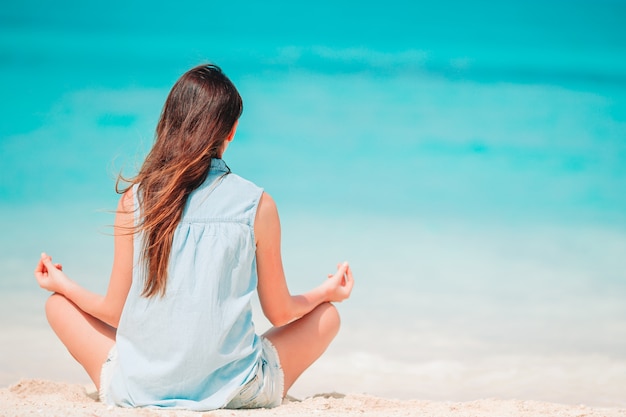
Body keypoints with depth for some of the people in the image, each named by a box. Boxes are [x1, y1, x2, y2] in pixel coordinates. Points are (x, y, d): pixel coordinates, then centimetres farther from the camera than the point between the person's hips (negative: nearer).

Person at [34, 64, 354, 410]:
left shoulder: (136, 199, -4)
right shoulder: (257, 205, -6)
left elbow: (116, 312, 2)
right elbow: (279, 313, 3)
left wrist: (61, 284, 21)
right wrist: (325, 291, 24)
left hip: (138, 391, 1)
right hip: (233, 392, -1)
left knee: (59, 304, 25)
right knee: (326, 315, 22)